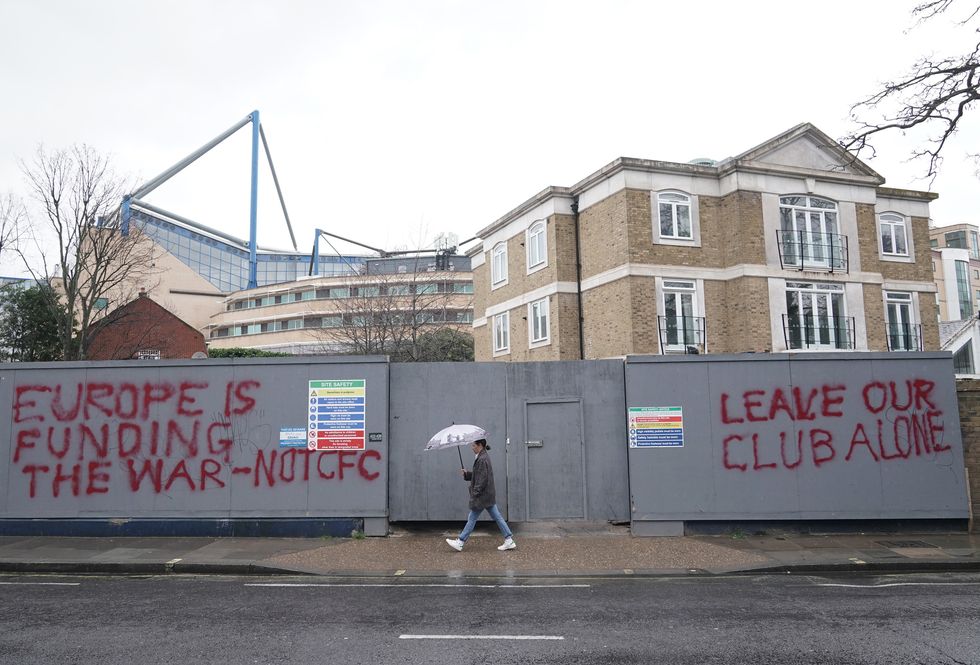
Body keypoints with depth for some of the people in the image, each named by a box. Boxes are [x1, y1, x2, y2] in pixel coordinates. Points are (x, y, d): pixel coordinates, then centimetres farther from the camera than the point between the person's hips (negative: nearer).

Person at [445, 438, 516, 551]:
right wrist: (466, 473, 7)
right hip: (489, 495, 10)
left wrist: (475, 493, -18)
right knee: (497, 517, 10)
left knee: (472, 519, 0)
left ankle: (460, 543, 10)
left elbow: (482, 479, -21)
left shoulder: (482, 459, -19)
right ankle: (509, 541, 11)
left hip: (482, 496, -10)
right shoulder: (484, 457, 12)